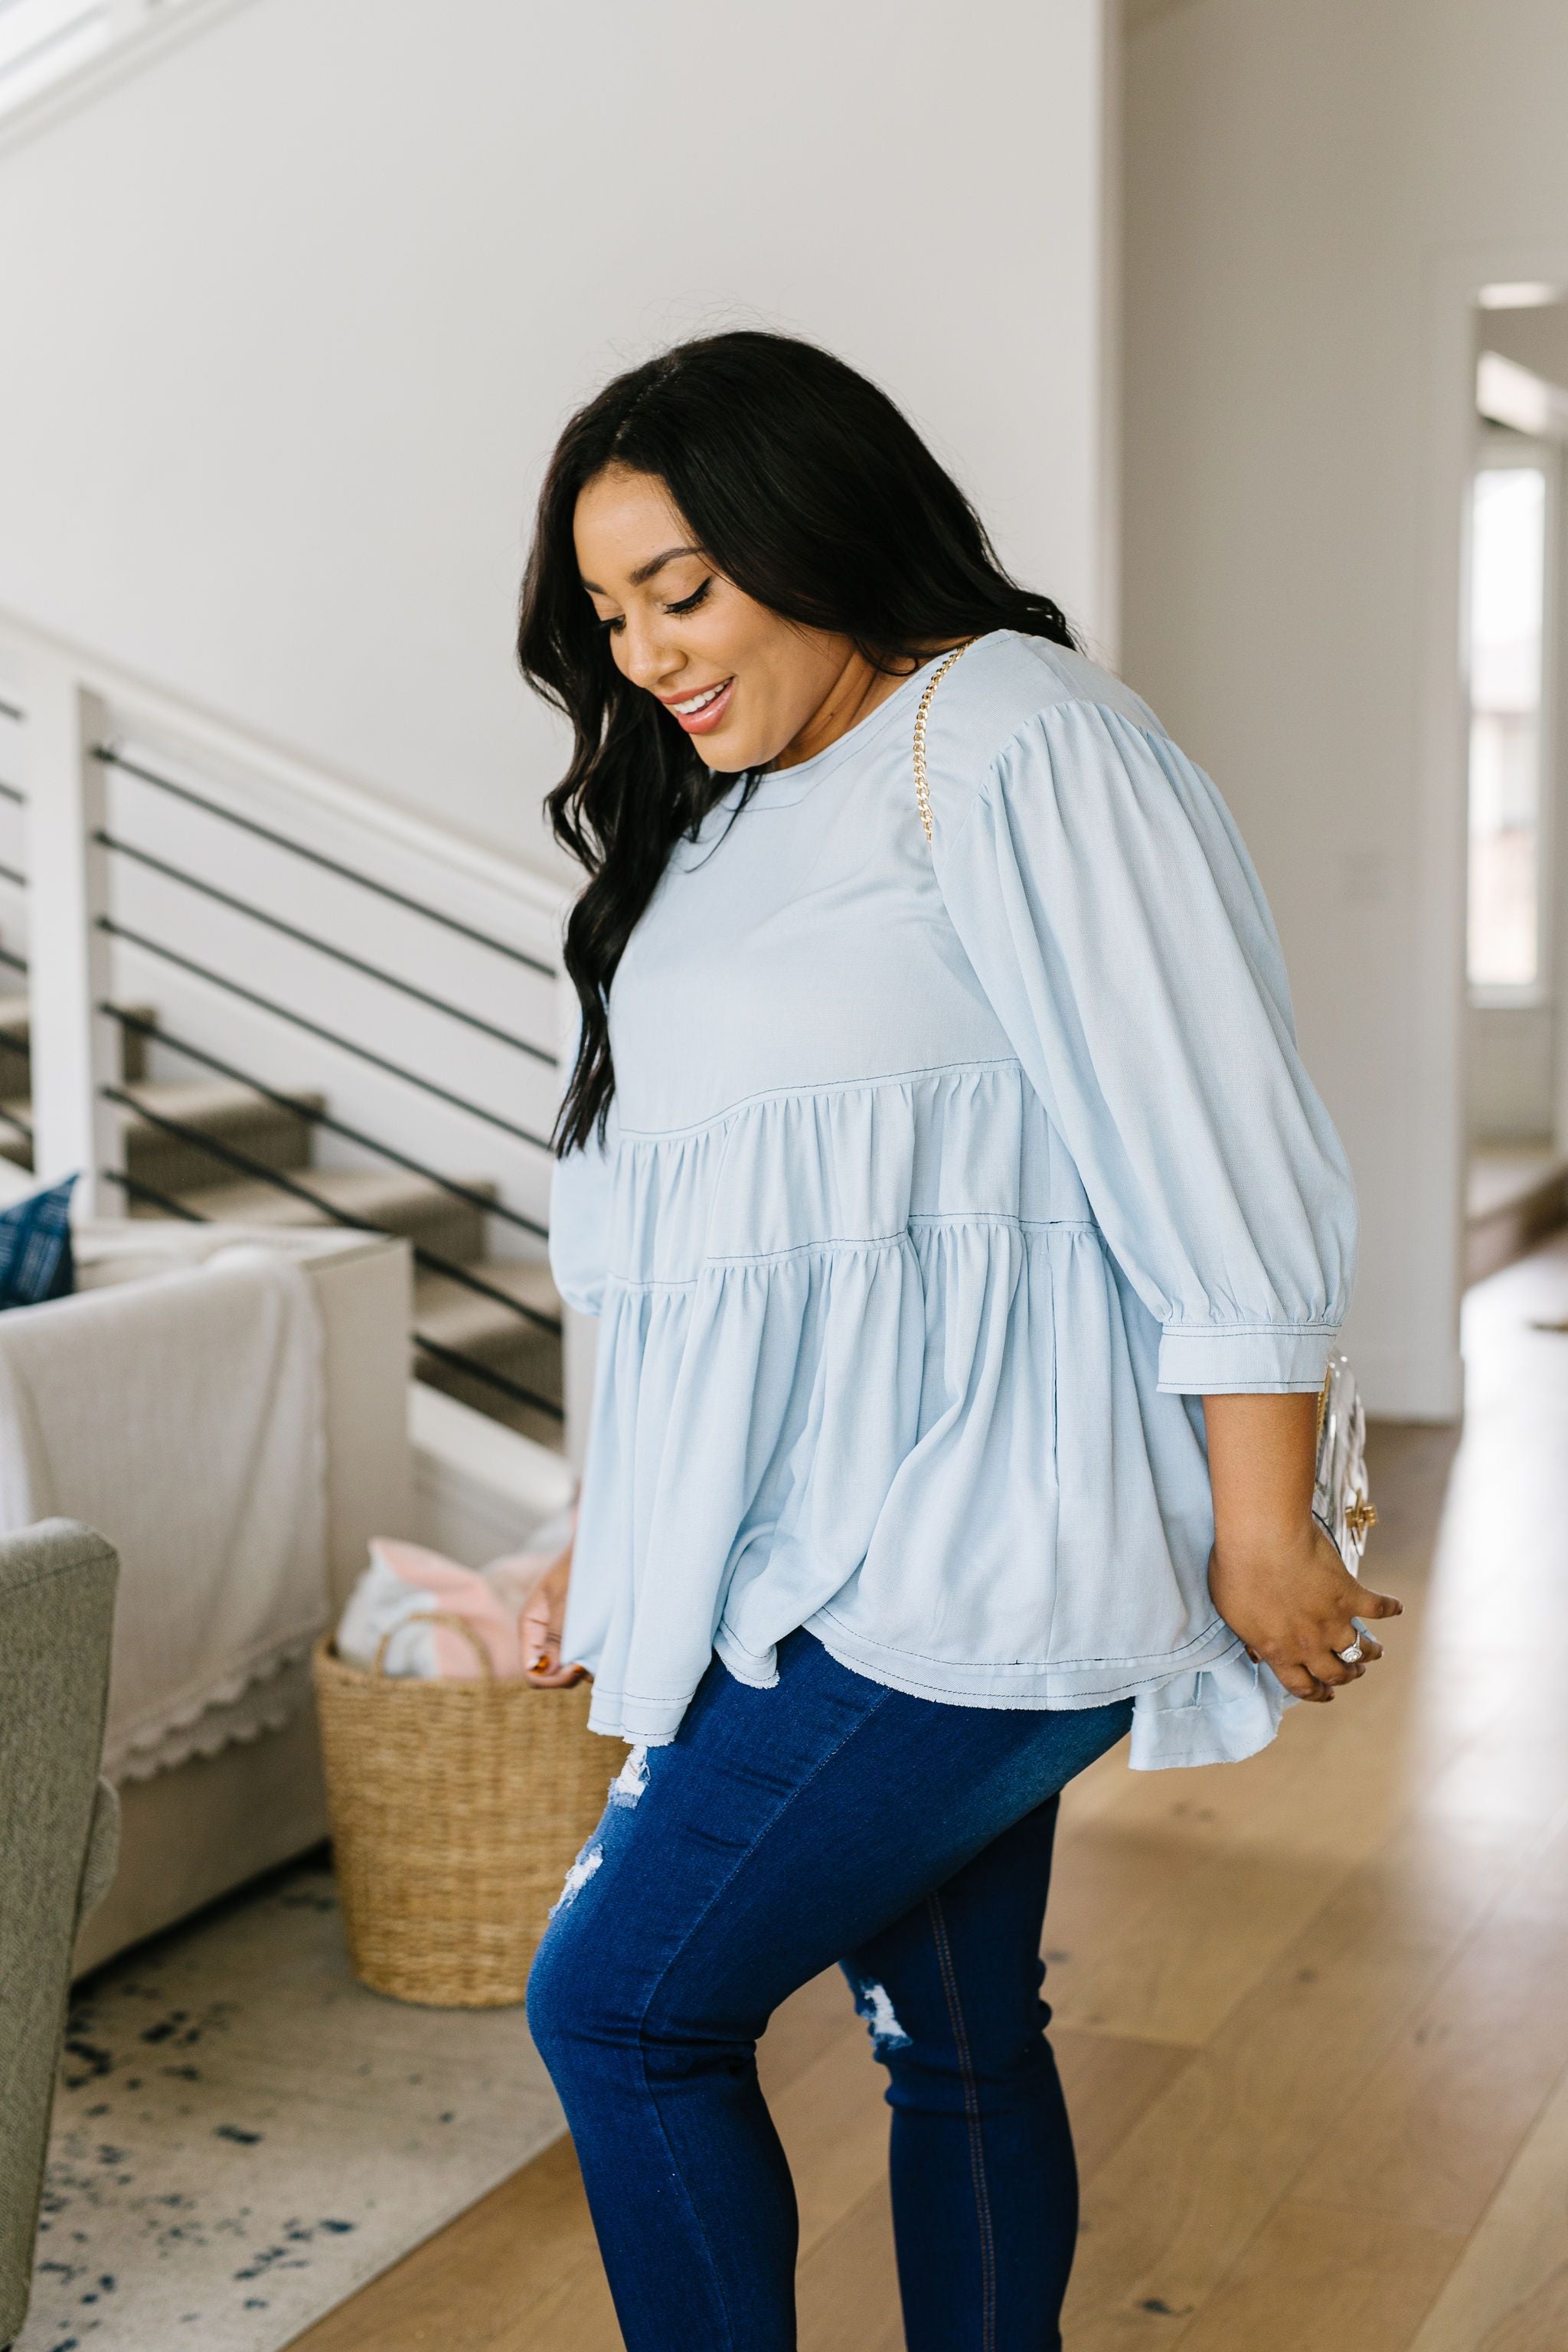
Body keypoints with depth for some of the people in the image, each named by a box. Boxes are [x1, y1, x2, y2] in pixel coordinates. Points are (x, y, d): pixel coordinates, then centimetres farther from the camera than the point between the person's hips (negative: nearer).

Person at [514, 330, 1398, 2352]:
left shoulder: (1002, 741, -12)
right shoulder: (743, 814, 17)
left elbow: (1214, 1152, -16)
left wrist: (1264, 1539, -15)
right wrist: (614, 1531, 19)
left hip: (960, 1557, -9)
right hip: (837, 1543, 9)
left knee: (617, 2002, -5)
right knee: (954, 2045, 15)